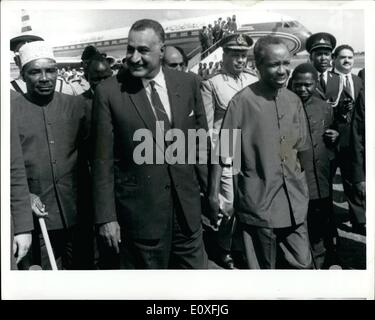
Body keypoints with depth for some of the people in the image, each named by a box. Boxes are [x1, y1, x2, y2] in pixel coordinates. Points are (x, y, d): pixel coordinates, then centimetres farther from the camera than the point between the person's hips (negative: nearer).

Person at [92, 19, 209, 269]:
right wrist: (106, 217, -7)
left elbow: (201, 142, 7)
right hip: (138, 210, -2)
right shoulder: (109, 92, -8)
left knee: (195, 265, 16)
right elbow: (103, 161, -7)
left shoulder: (188, 83, 0)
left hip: (188, 207, 3)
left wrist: (210, 191, 6)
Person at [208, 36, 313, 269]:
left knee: (302, 265, 12)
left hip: (295, 203, 5)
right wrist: (213, 195, -15)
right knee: (263, 267, 12)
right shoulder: (243, 101, -14)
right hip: (259, 204, -4)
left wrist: (301, 186, 11)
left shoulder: (294, 101, 4)